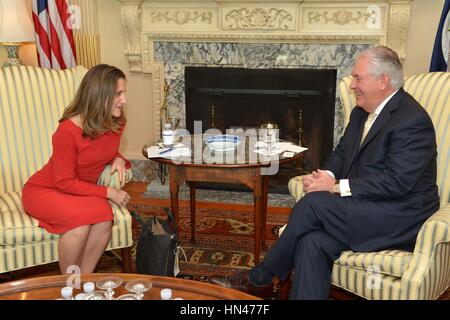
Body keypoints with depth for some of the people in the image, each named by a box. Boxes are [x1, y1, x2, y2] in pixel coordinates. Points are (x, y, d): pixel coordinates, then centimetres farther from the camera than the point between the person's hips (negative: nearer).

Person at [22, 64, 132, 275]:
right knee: (80, 219, -34)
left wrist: (118, 159, -10)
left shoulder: (117, 123, -8)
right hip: (44, 191, -5)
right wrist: (108, 192, -21)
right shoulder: (68, 131, -28)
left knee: (105, 218, -28)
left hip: (82, 191, 5)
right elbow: (65, 183, -20)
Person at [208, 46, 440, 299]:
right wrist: (327, 176, -5)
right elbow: (341, 152, 19)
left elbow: (397, 182, -21)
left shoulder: (413, 119, -14)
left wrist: (336, 187, -19)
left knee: (313, 203, -24)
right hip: (364, 209, 7)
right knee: (313, 242, -24)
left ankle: (259, 279, -8)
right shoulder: (362, 112, 13)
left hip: (400, 216, -7)